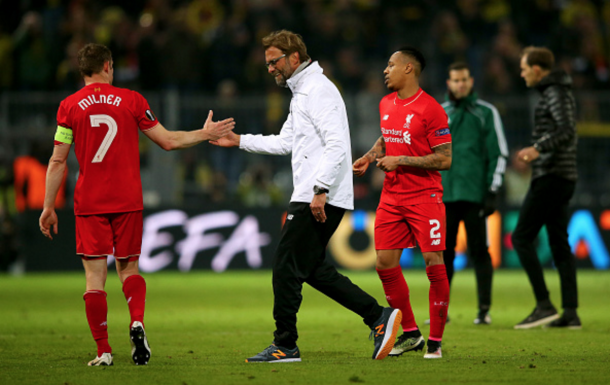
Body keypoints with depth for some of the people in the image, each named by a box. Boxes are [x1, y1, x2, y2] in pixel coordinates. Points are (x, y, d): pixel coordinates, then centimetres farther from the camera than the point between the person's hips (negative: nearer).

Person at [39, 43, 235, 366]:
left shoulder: (69, 106, 0)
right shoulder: (131, 100, 2)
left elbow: (57, 161, 0)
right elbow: (168, 141, 6)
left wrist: (48, 207, 7)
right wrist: (205, 134, 21)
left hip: (89, 204, -1)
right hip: (127, 202, 1)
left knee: (95, 276, 1)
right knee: (128, 267, 15)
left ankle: (103, 351, -2)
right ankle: (137, 322, -11)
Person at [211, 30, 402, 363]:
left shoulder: (318, 90, -12)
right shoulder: (301, 92, 21)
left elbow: (336, 145, -21)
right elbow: (285, 142, 29)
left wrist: (320, 189, -27)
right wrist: (239, 141, 25)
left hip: (321, 200, -10)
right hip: (309, 197, 10)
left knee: (286, 266, -6)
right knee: (312, 268, 11)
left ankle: (285, 345, 0)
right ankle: (378, 316, 10)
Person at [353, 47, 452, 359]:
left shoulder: (430, 109, -11)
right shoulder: (386, 105, 11)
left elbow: (444, 159, -13)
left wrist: (400, 161, -16)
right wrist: (369, 157, 11)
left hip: (424, 196, -7)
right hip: (392, 196, 7)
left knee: (434, 263, -10)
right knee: (385, 264, 1)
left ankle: (435, 341, -1)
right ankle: (410, 334, 15)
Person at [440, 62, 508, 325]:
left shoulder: (486, 113, 4)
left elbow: (499, 153, 1)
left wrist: (493, 192, -7)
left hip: (474, 195, -3)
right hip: (445, 195, 3)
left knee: (479, 251, -4)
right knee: (443, 252, 2)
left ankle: (484, 310, -2)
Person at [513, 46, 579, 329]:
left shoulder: (556, 93, -12)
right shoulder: (557, 93, 20)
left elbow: (567, 131, -26)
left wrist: (539, 148, -39)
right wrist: (536, 154, 38)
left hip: (551, 177, -10)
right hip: (562, 178, 10)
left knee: (521, 238, -9)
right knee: (559, 244, 7)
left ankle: (544, 305, -13)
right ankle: (570, 312, 2)